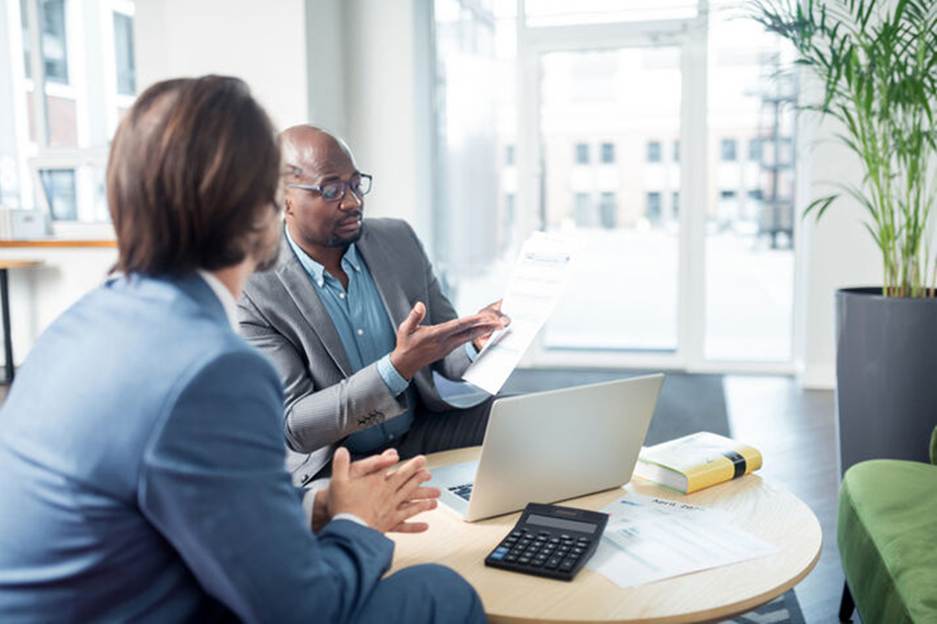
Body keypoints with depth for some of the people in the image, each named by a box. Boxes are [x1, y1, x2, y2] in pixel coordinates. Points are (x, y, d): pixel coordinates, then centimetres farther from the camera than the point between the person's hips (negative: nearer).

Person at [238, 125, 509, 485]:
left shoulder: (399, 240, -1)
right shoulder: (253, 294, -16)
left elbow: (443, 360, 6)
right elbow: (294, 427, -20)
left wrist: (476, 341, -19)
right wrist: (399, 366, -33)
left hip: (422, 438, 5)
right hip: (333, 468, -4)